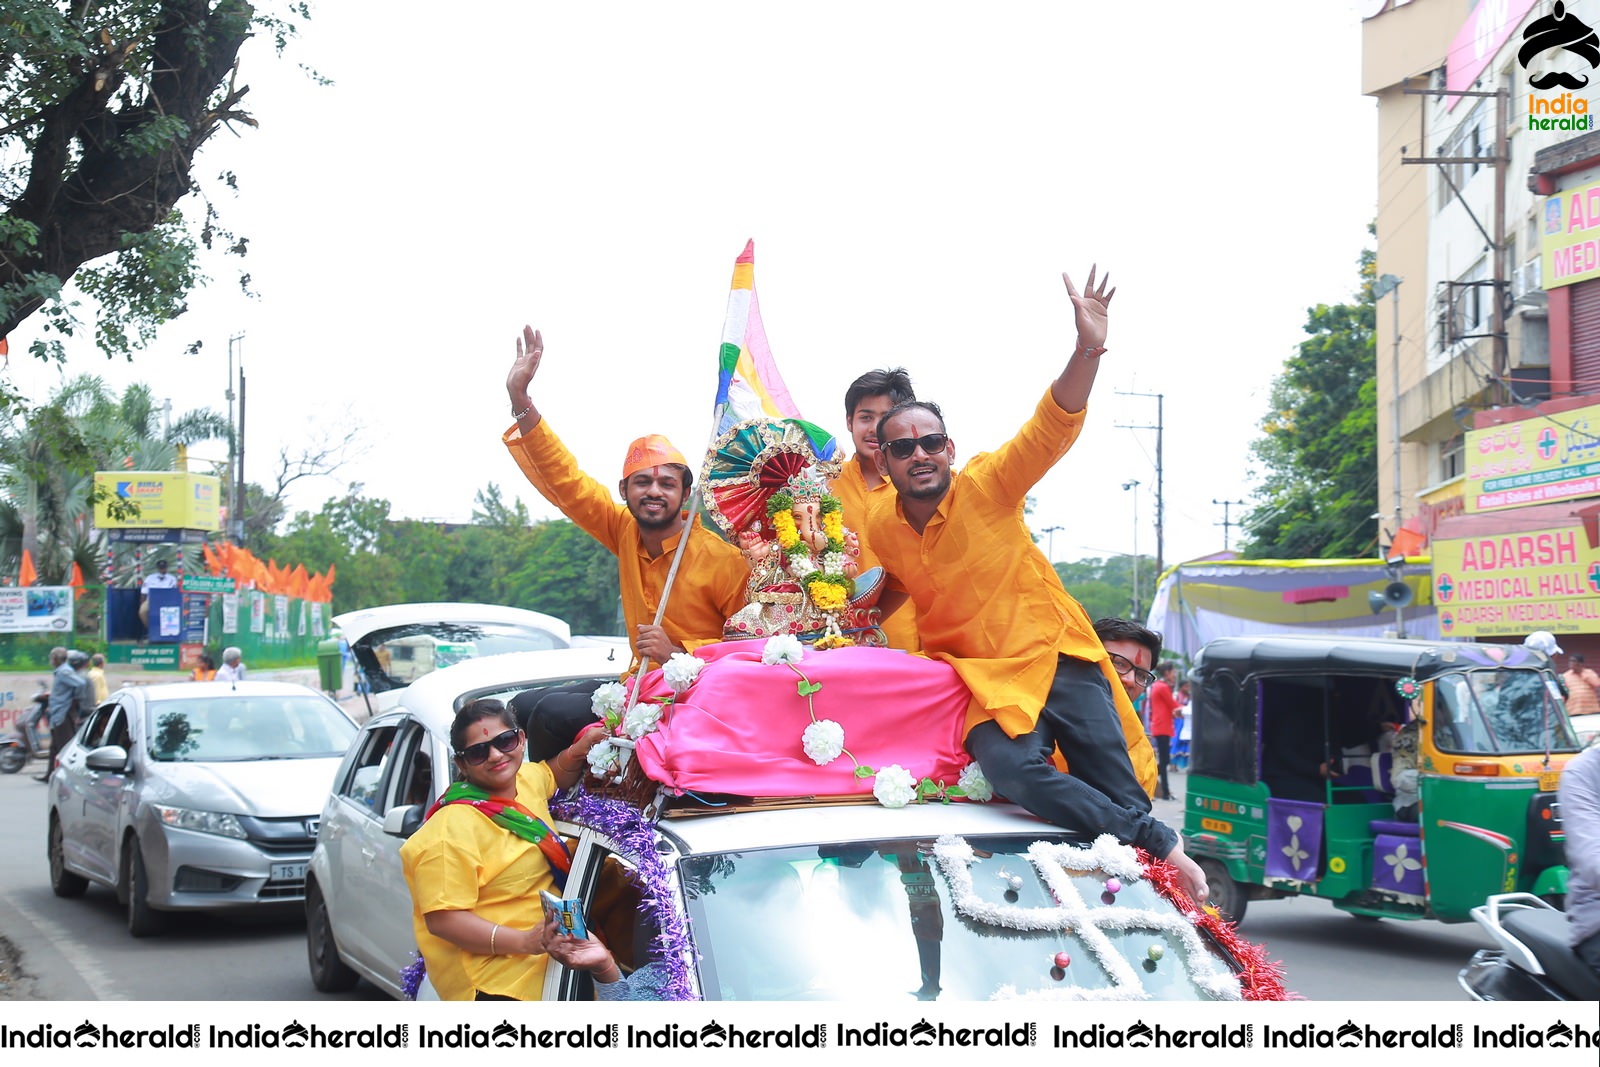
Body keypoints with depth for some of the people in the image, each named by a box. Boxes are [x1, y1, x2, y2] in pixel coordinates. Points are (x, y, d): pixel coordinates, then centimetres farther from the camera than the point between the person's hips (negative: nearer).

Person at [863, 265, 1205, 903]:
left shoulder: (986, 487, -7)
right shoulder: (879, 531, 3)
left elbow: (1052, 430, -20)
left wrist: (1087, 349, -34)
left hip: (1058, 655, -1)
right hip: (987, 681, 1)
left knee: (1119, 795, -8)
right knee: (1011, 768, -28)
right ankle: (1158, 844, -17)